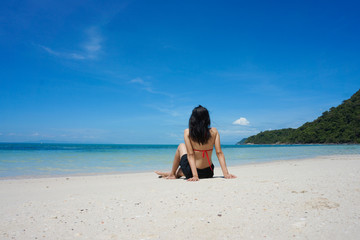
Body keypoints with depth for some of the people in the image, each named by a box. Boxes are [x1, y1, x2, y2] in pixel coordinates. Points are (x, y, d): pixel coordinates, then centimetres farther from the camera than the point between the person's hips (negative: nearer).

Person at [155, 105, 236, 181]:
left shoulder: (187, 132, -12)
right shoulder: (214, 131, -6)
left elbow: (190, 155, -16)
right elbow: (219, 153, -10)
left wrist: (195, 175, -17)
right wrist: (226, 173, -10)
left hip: (190, 174, -3)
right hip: (209, 173, 3)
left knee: (181, 146, 24)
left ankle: (172, 174, 33)